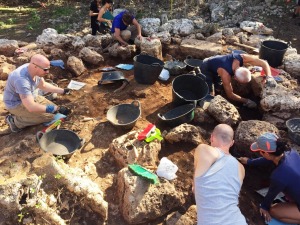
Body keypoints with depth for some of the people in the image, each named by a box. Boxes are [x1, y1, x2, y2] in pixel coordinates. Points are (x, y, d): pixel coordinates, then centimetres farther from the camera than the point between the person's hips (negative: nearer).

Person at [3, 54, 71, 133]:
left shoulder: (33, 69, -12)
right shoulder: (21, 80, -36)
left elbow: (43, 85, 8)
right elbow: (31, 107, -40)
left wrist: (62, 91, -2)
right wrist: (57, 109, -38)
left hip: (29, 98, 8)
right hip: (16, 104, -8)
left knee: (53, 109, 6)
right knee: (49, 116, -18)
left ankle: (21, 115, 11)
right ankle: (16, 121, -3)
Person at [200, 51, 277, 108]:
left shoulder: (242, 57, -30)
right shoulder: (225, 74, -43)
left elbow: (264, 63, -17)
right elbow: (230, 95, -31)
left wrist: (269, 77, -29)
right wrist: (246, 101, -26)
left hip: (215, 63, 6)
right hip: (206, 68, -6)